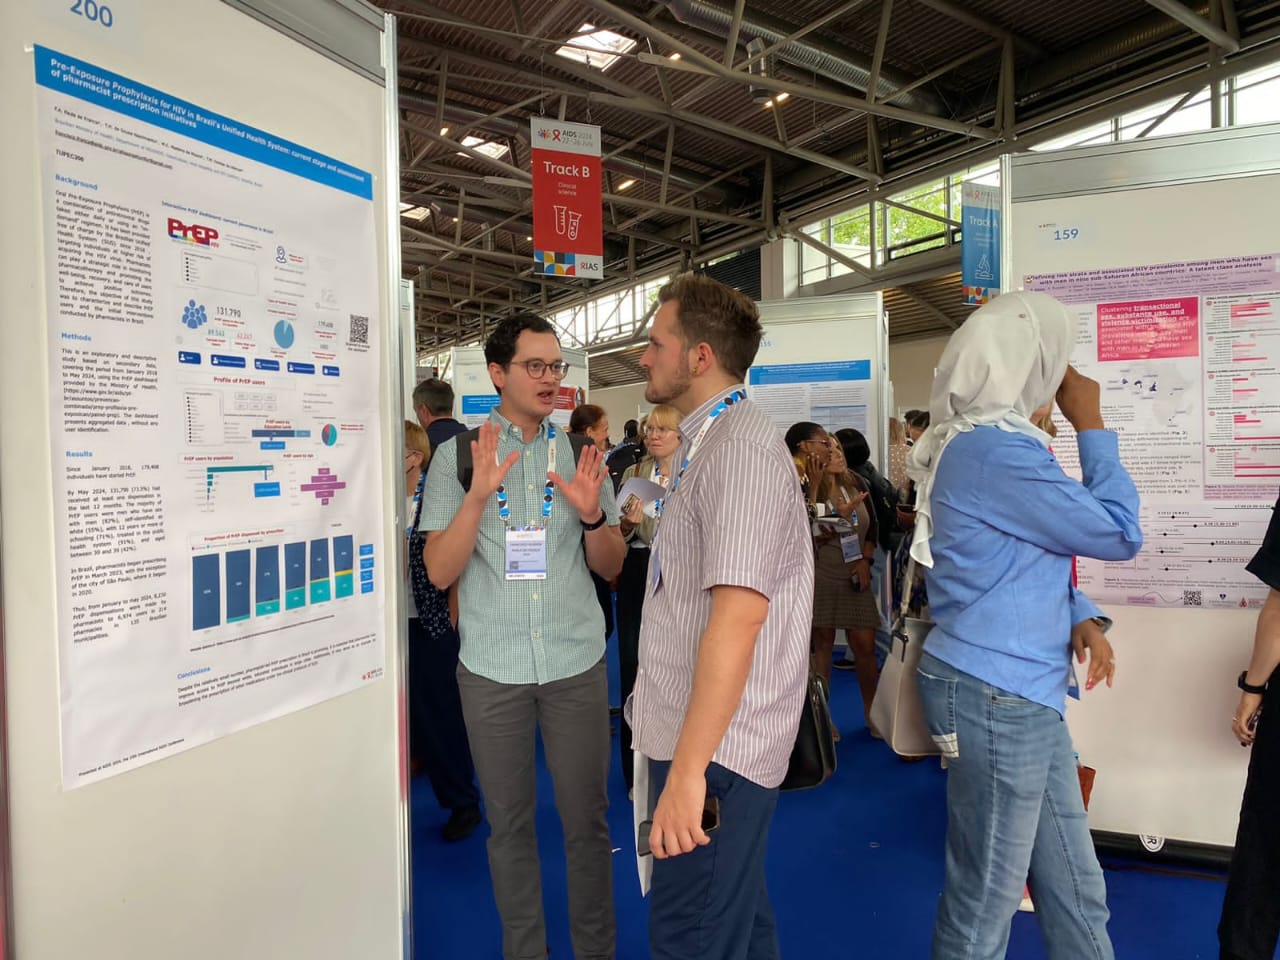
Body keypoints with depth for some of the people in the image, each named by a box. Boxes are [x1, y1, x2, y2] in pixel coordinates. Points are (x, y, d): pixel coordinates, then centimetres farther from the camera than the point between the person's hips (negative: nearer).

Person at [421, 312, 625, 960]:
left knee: (587, 818, 10)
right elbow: (439, 571, -8)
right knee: (509, 823, 14)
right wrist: (478, 494, -22)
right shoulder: (457, 455, -2)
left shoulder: (578, 454, 3)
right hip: (492, 668, -1)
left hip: (576, 663, 1)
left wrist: (592, 515, -15)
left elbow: (610, 568, 6)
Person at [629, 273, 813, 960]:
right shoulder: (708, 441, 14)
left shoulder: (738, 447, -19)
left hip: (716, 747, -10)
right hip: (702, 734, 10)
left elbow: (740, 612, -28)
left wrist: (688, 767, -28)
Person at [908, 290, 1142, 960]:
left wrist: (1078, 616, 2)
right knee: (984, 902, 8)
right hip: (997, 695, -10)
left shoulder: (983, 440, 12)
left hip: (1022, 693, 10)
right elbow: (1120, 535, -12)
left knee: (1074, 888, 21)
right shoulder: (997, 450, -21)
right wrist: (1091, 425, -4)